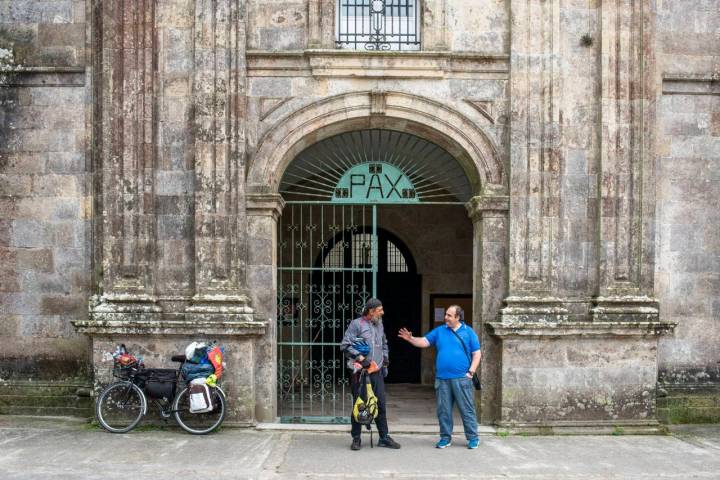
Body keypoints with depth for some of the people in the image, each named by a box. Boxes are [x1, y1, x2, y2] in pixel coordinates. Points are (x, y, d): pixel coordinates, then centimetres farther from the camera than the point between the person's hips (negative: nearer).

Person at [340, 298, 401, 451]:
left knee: (381, 404, 8)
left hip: (377, 371, 6)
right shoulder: (356, 324, -7)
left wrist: (385, 360, 18)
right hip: (360, 371, -6)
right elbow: (345, 345, -11)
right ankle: (356, 439, 11)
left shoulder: (379, 324, 14)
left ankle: (384, 438, 18)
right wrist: (360, 358, -15)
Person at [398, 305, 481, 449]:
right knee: (443, 410, 7)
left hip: (461, 379, -3)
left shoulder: (468, 332, 2)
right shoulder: (439, 331, 10)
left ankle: (473, 438, 10)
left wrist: (471, 372, -6)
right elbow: (424, 342, 5)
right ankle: (446, 437, 18)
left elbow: (476, 353, 2)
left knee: (467, 409, 0)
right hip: (442, 378, 3)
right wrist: (410, 339, -13)